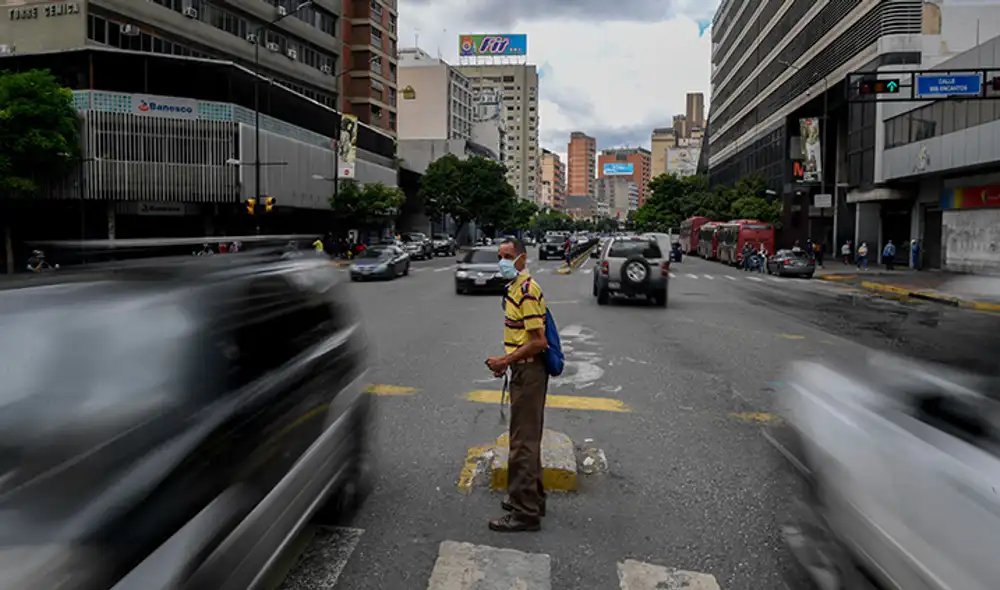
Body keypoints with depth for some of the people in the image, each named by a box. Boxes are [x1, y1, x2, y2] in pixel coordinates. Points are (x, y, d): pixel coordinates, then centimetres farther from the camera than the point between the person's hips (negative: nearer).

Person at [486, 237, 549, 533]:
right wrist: (506, 360, 11)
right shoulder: (515, 287, 12)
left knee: (523, 442, -4)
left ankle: (525, 512, 5)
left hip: (529, 372, -11)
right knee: (527, 438, 19)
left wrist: (505, 361, -19)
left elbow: (538, 342, -23)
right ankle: (532, 498, 32)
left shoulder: (527, 291, -19)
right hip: (523, 370, 11)